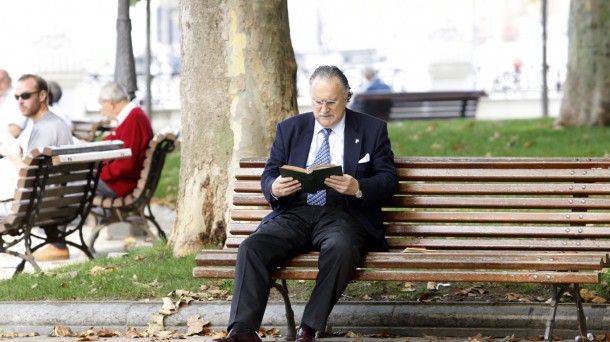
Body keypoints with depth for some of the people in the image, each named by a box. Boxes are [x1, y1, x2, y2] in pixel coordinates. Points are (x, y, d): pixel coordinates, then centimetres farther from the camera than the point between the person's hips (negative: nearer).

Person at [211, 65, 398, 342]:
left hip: (342, 215, -3)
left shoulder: (372, 130, 9)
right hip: (295, 213, 3)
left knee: (342, 249, -38)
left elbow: (389, 180, 4)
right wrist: (274, 188, -12)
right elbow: (268, 175, 14)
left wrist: (358, 188, -18)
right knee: (252, 247, -26)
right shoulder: (289, 129, 16)